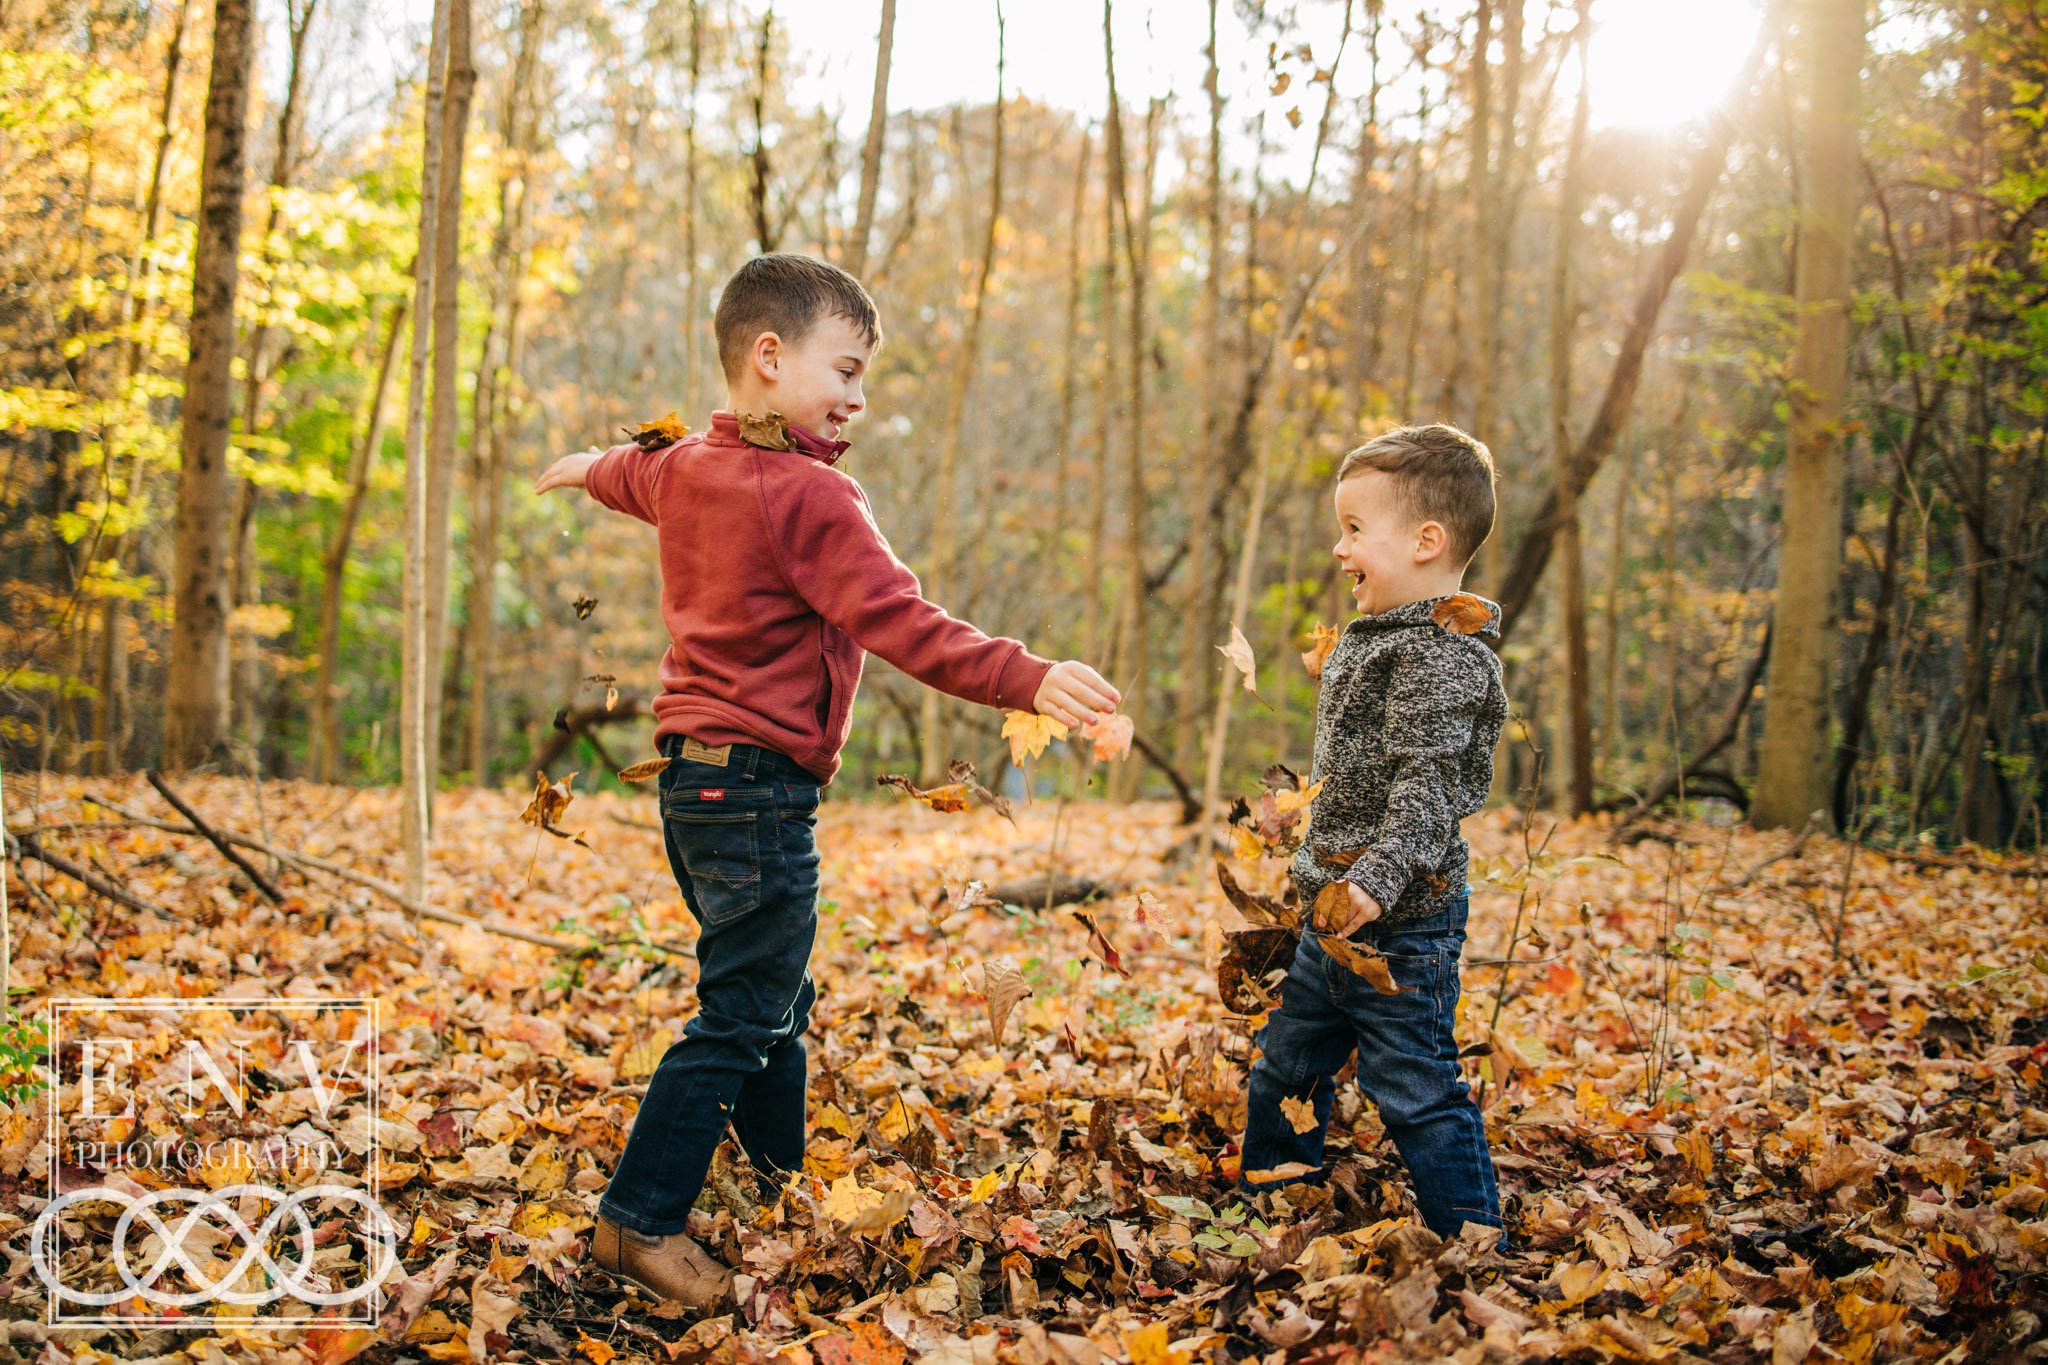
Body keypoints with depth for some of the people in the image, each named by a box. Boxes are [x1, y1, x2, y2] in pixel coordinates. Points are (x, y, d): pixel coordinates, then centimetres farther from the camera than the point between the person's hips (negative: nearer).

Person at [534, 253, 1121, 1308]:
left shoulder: (683, 467, 10)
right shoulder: (811, 497, -18)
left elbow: (636, 475, 35)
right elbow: (904, 626, -27)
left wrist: (587, 470, 58)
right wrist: (1025, 679, -33)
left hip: (695, 774, 10)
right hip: (762, 782, -10)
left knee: (773, 1001, 21)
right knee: (739, 1018, -2)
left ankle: (781, 1181, 32)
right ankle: (638, 1221, 2)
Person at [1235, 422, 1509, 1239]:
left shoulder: (1442, 654, -18)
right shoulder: (1381, 639, 14)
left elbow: (1429, 781, -26)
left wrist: (1381, 878, -33)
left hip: (1401, 923, -10)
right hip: (1335, 913, 11)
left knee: (1416, 1091, -4)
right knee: (1285, 1069, 20)